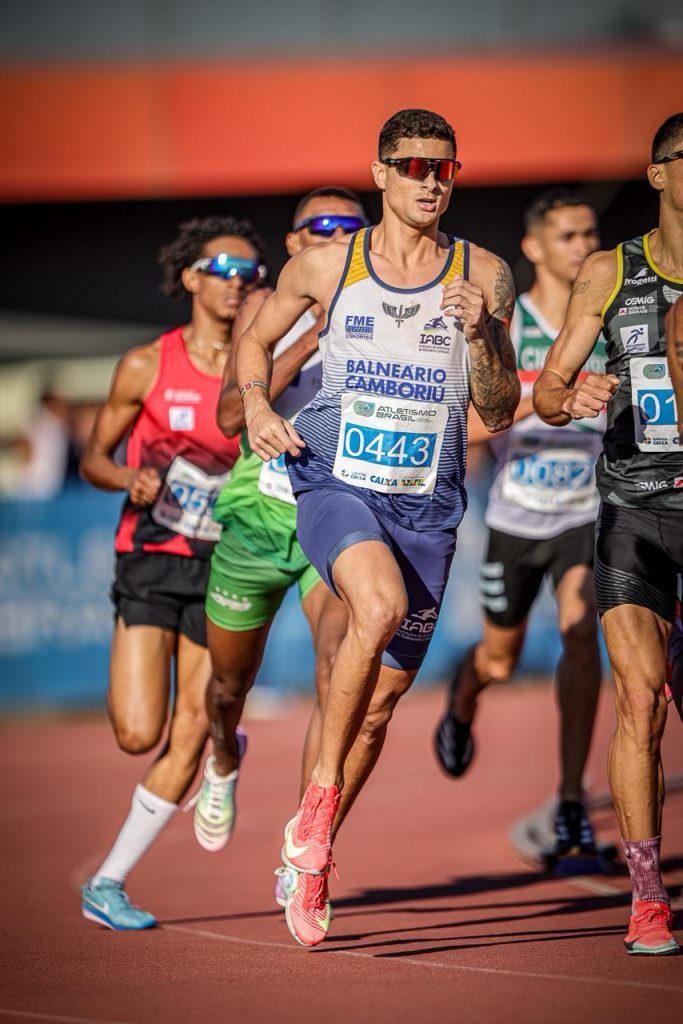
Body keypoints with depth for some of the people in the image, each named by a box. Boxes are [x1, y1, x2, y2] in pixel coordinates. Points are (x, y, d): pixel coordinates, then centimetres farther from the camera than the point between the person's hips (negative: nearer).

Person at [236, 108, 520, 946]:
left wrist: (479, 335, -14)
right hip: (335, 484, -2)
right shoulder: (326, 266, 2)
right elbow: (256, 339, 18)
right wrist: (257, 408, -1)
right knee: (380, 603, -34)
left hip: (426, 502, 3)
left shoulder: (484, 276, 3)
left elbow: (499, 415, 3)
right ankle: (320, 791, -19)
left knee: (383, 698, 7)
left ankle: (308, 860, 26)